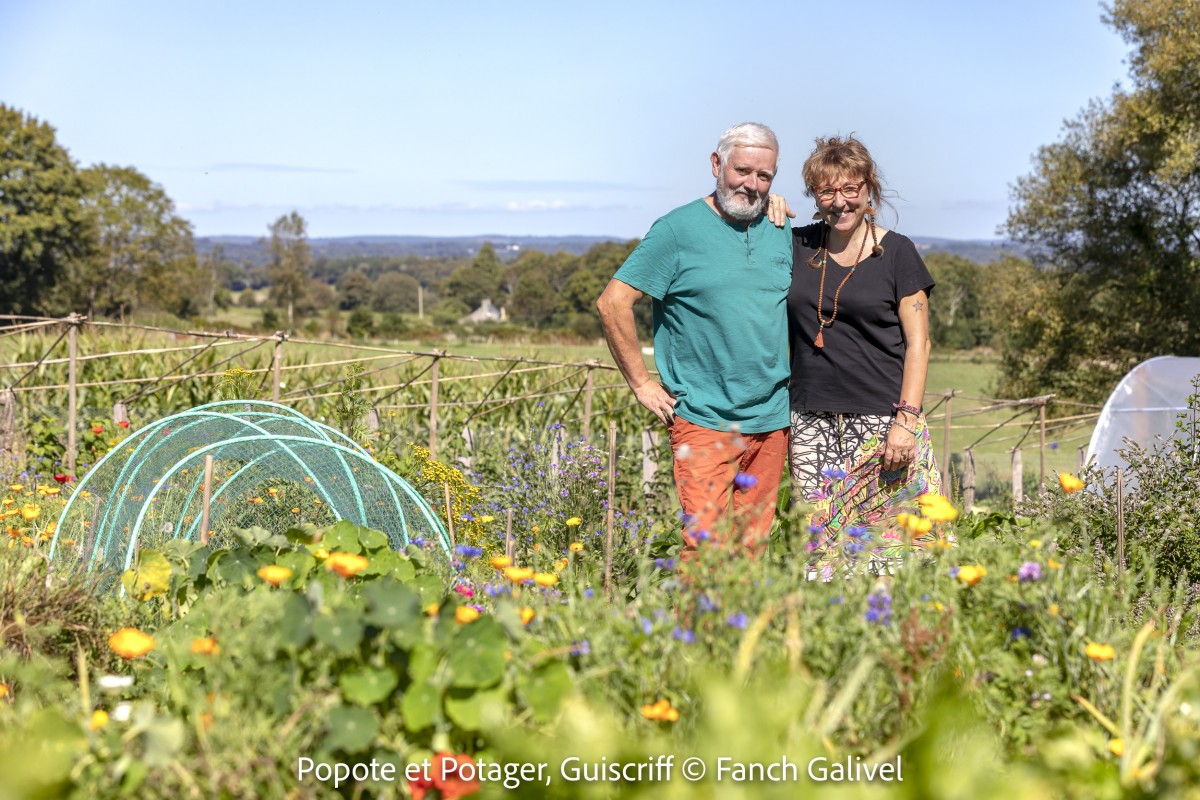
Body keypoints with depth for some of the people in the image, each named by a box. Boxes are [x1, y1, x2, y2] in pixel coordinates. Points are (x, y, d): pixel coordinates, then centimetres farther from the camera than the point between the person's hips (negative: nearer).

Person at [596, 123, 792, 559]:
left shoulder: (783, 234, 10)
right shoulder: (679, 229, -6)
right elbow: (613, 303, -7)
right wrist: (642, 384, -7)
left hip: (772, 419, 5)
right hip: (703, 420, -5)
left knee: (754, 545, 9)